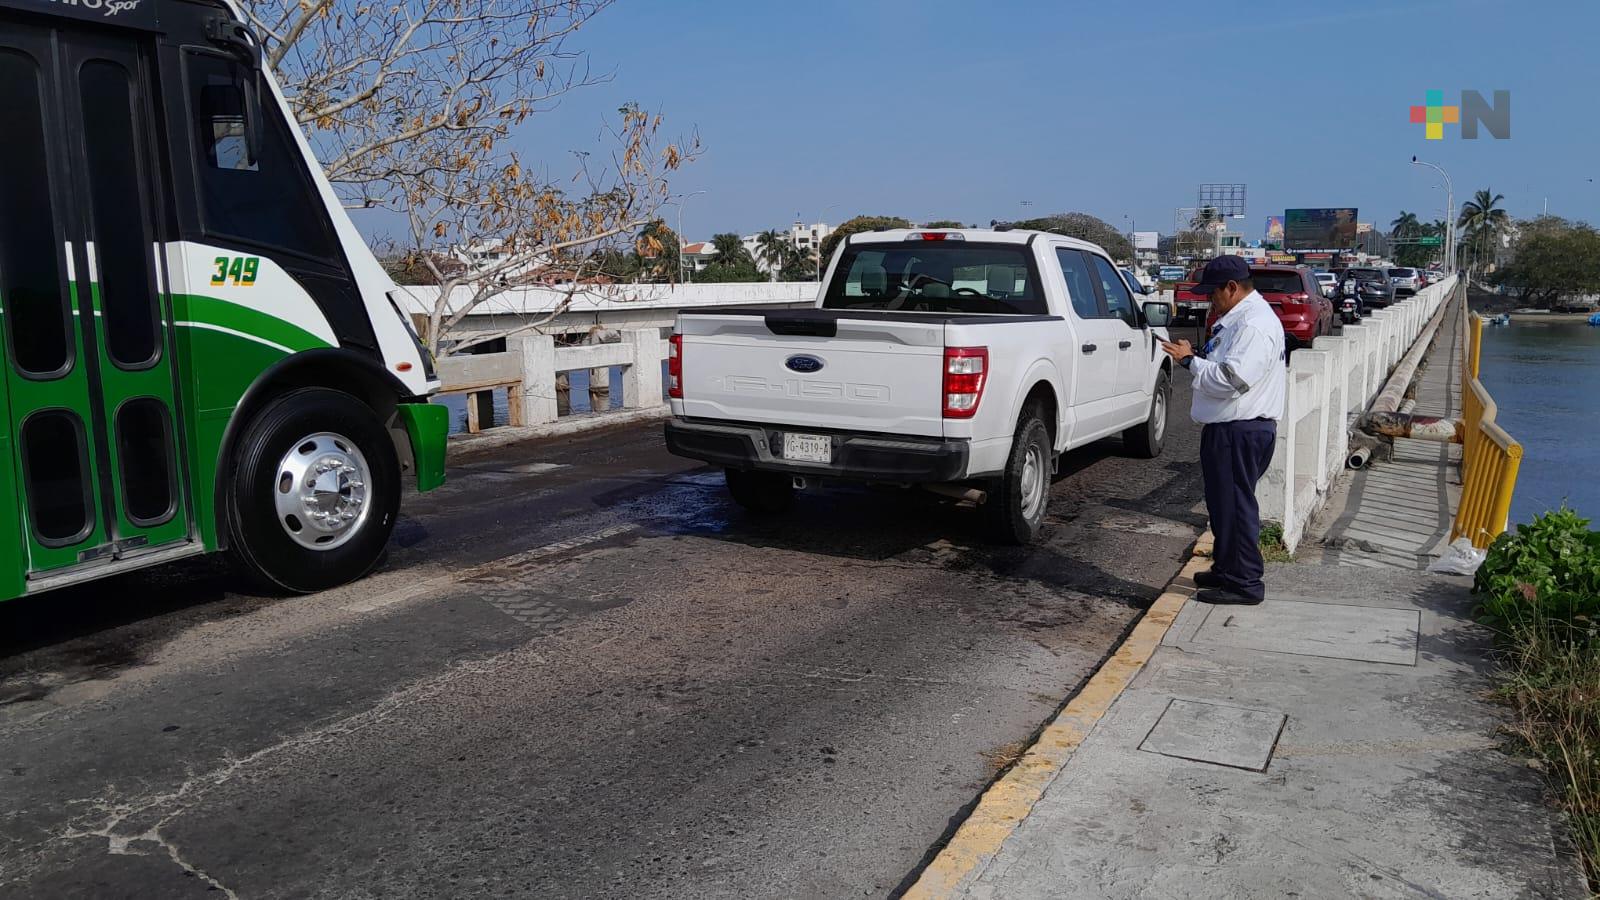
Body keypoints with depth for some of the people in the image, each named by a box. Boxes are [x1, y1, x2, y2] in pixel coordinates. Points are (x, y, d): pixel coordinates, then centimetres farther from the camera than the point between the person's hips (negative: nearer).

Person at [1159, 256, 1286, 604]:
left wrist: (1191, 361, -17)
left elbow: (1231, 379, -26)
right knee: (1223, 502, 18)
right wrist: (1197, 357, 10)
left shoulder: (1254, 324, -18)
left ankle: (1245, 582, 4)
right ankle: (1226, 569, 30)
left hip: (1241, 432, -11)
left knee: (1235, 504, -4)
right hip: (1229, 428, 11)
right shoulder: (1239, 319, 16)